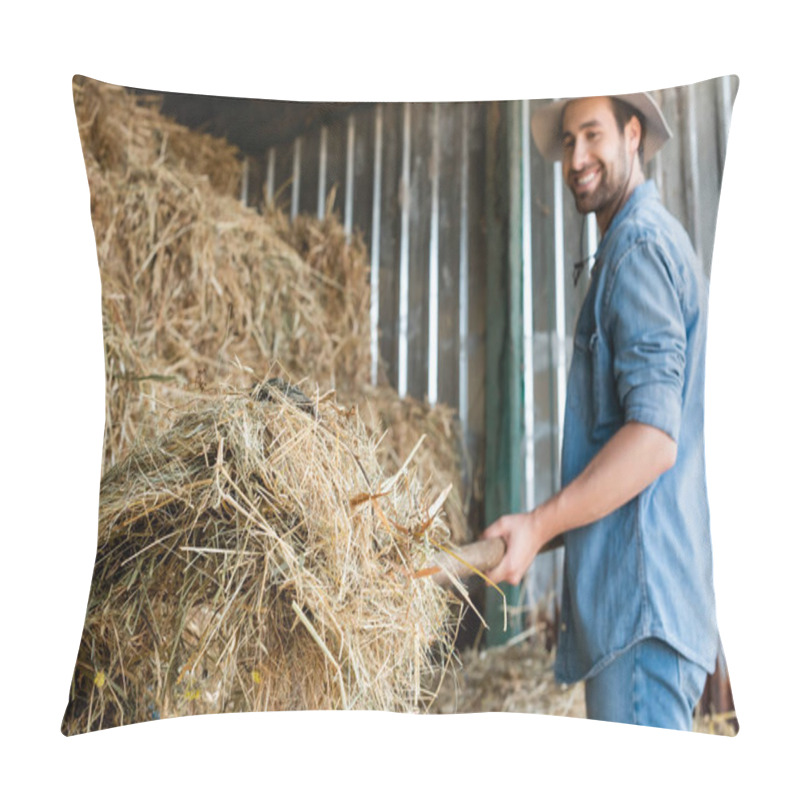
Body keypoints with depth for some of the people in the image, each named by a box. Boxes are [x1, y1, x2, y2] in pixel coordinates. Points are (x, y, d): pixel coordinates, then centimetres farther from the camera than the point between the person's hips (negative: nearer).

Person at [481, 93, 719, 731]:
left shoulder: (639, 246, -10)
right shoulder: (661, 241, 22)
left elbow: (654, 436, -21)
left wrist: (539, 525, -18)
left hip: (643, 597, -11)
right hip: (643, 597, 11)